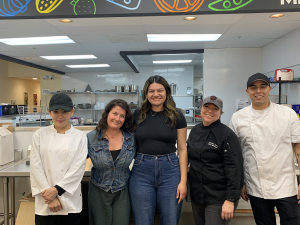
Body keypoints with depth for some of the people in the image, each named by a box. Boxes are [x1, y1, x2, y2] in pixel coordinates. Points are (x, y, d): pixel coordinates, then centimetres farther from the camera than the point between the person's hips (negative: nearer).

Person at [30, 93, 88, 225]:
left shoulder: (80, 137, 1)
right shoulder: (40, 135, 3)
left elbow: (78, 168, -5)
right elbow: (36, 167, -3)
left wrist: (56, 189, -12)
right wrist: (49, 195, -8)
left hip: (70, 201, 0)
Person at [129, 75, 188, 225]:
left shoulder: (176, 116, 1)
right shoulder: (137, 115, 4)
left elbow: (182, 149, 2)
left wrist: (183, 181, -3)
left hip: (170, 170, 0)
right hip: (141, 171, 1)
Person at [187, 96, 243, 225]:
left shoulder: (227, 134, -13)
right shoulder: (195, 131, 6)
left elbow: (234, 169, -16)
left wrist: (230, 200, -19)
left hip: (218, 198, -6)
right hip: (197, 195, 6)